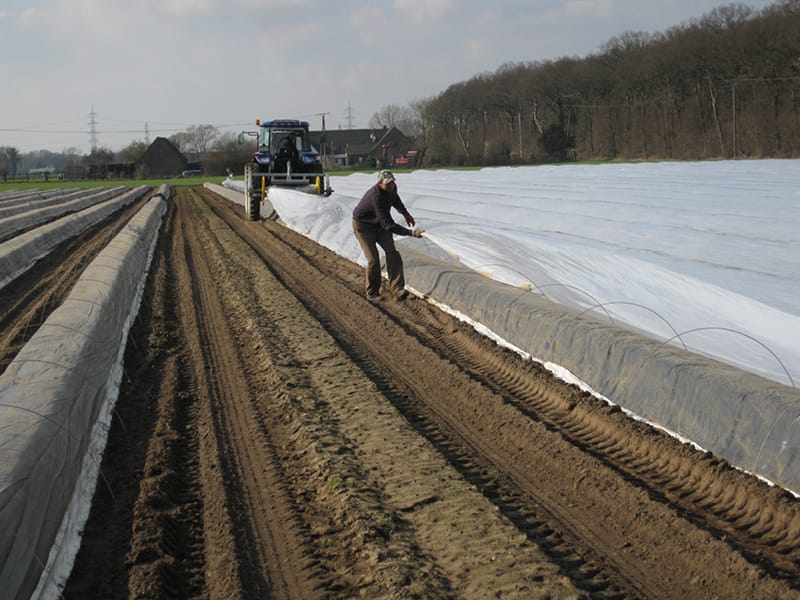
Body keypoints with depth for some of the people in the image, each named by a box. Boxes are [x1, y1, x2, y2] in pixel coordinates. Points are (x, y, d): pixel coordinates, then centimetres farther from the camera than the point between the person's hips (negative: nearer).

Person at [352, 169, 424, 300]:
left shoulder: (392, 188, -12)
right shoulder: (377, 197, -39)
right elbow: (388, 225, -42)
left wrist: (405, 213, 13)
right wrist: (411, 233, -43)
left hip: (379, 223, 7)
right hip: (363, 225, -7)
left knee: (392, 252, -9)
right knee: (373, 260, -11)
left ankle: (397, 289, -12)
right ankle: (372, 293, 9)